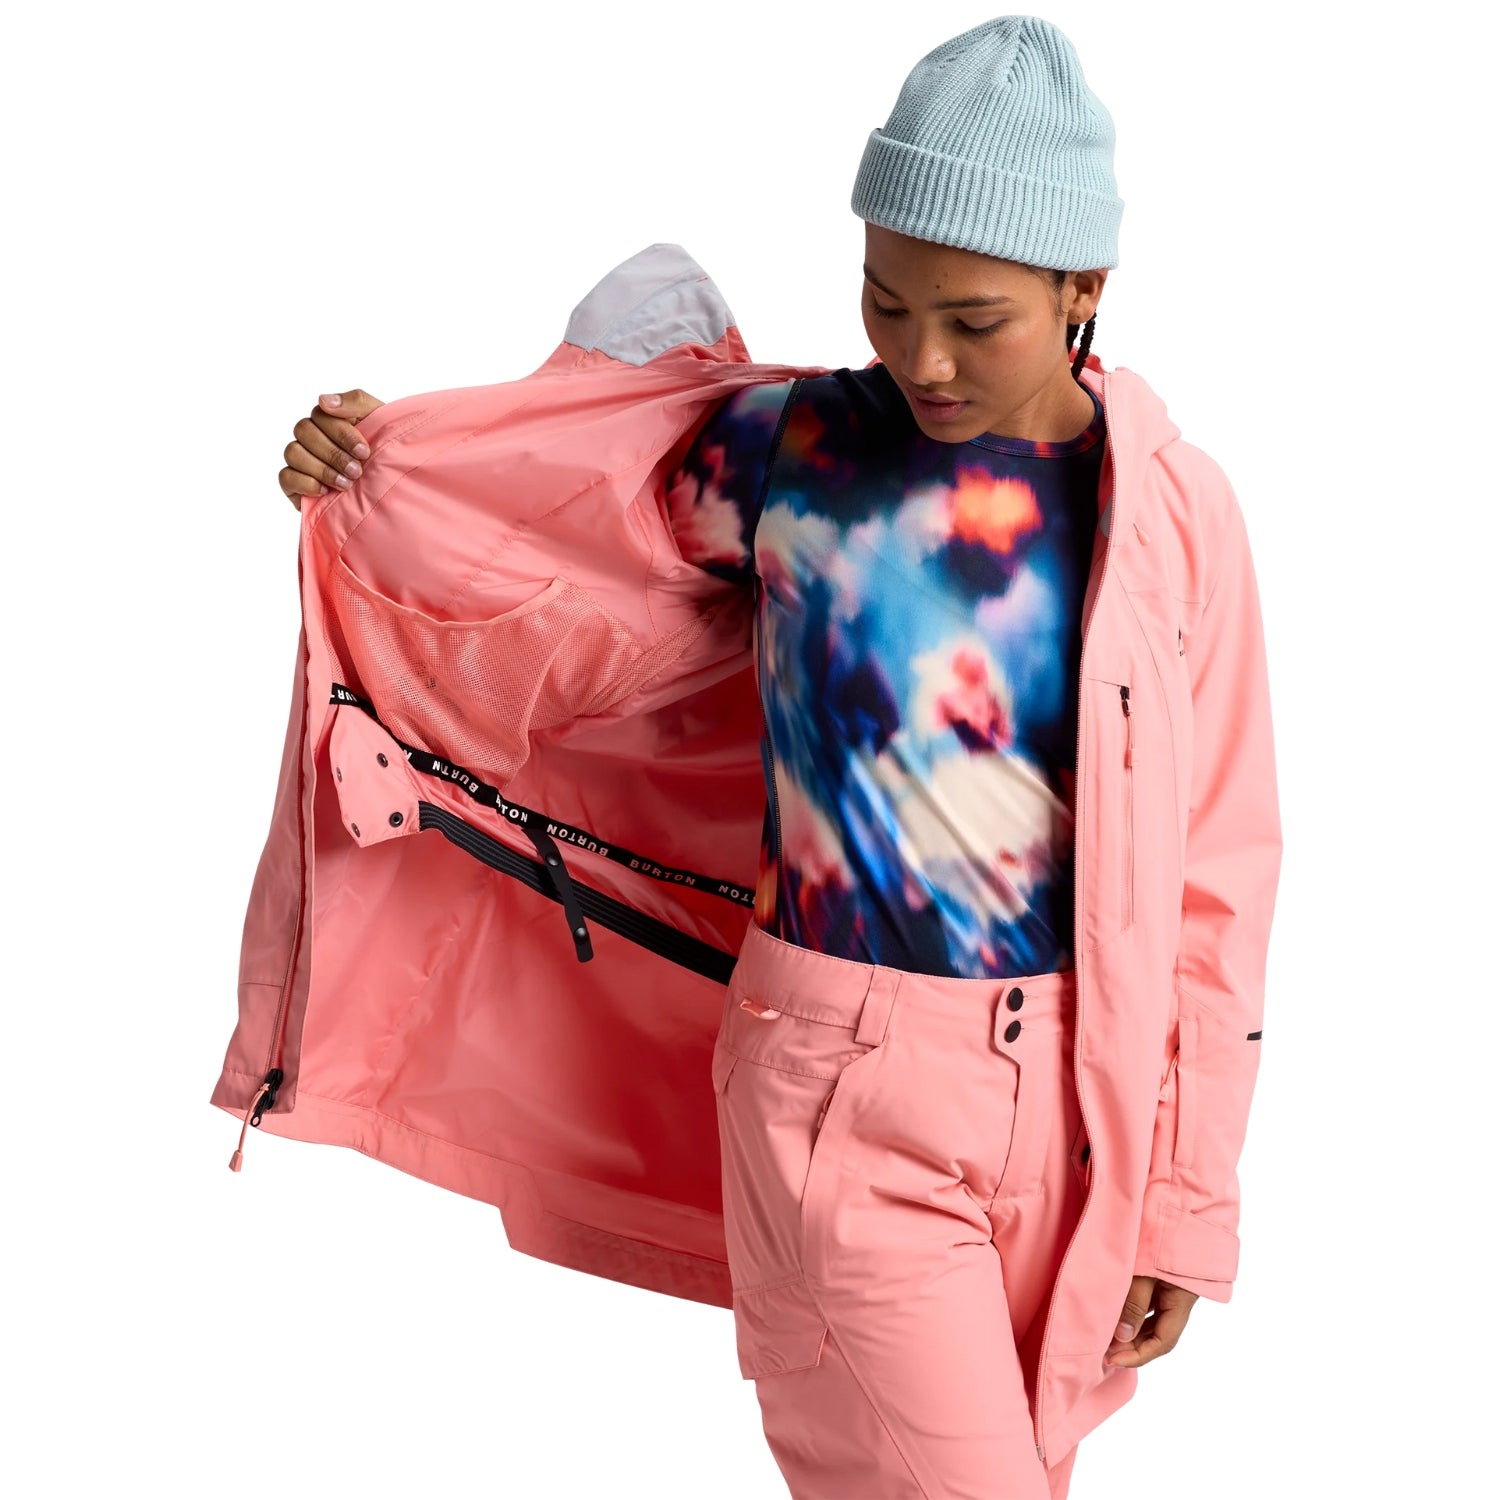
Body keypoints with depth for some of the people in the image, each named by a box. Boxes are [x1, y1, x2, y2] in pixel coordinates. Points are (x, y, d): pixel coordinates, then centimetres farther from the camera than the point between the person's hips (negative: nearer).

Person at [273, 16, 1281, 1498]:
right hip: (848, 1089, -2)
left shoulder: (1171, 516, -4)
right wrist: (367, 458, 0)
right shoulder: (795, 445, -5)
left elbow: (1219, 871, 0)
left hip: (1066, 1087, 2)